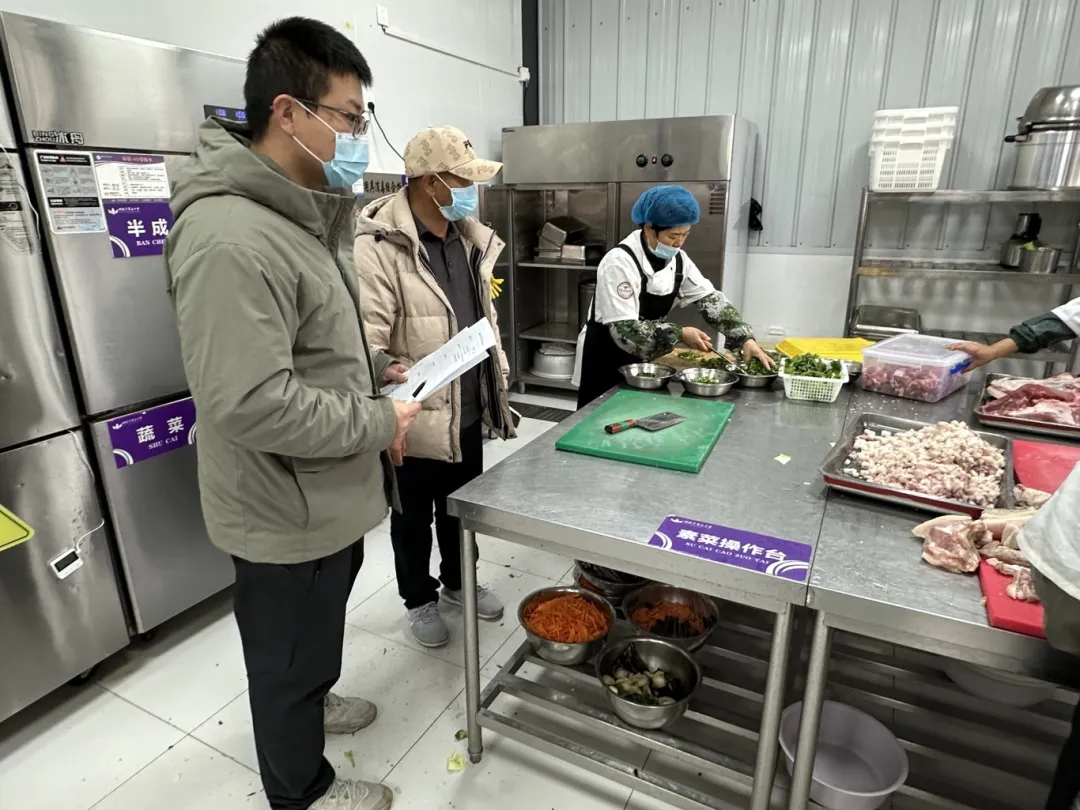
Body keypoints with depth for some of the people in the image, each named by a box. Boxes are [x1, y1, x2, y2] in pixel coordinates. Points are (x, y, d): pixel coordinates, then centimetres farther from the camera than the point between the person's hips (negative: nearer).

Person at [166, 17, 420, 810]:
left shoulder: (302, 213, 7)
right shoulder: (230, 238, -27)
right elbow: (252, 405, -31)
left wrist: (374, 368, 4)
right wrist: (379, 422, -21)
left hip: (328, 493, 9)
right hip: (289, 509, -9)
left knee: (320, 629, 31)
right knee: (290, 655, 16)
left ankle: (312, 702, 57)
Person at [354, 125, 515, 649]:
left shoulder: (469, 237, 6)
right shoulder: (376, 247, -20)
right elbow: (365, 347, -23)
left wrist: (497, 379, 16)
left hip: (468, 411, 7)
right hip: (415, 419, -7)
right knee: (413, 519, 16)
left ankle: (458, 582, 47)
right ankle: (419, 600, 38)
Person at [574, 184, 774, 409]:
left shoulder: (677, 259, -2)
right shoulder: (620, 263, -24)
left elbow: (711, 299, -1)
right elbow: (625, 329, -28)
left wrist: (746, 339, -12)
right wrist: (679, 334, -29)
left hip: (642, 357, 7)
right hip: (605, 359, -7)